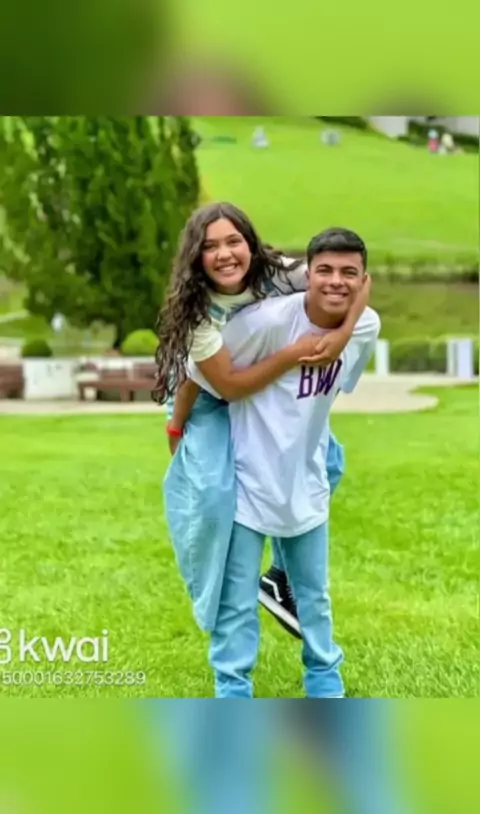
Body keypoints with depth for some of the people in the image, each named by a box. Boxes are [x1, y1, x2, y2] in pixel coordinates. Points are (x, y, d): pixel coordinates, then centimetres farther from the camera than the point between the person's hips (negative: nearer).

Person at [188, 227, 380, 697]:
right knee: (237, 599, 5)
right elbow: (203, 374, -14)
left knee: (314, 594, 20)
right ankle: (233, 693, 21)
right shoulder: (268, 319, -27)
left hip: (307, 481, 5)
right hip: (249, 480, -5)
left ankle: (325, 684, 38)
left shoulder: (367, 328, -9)